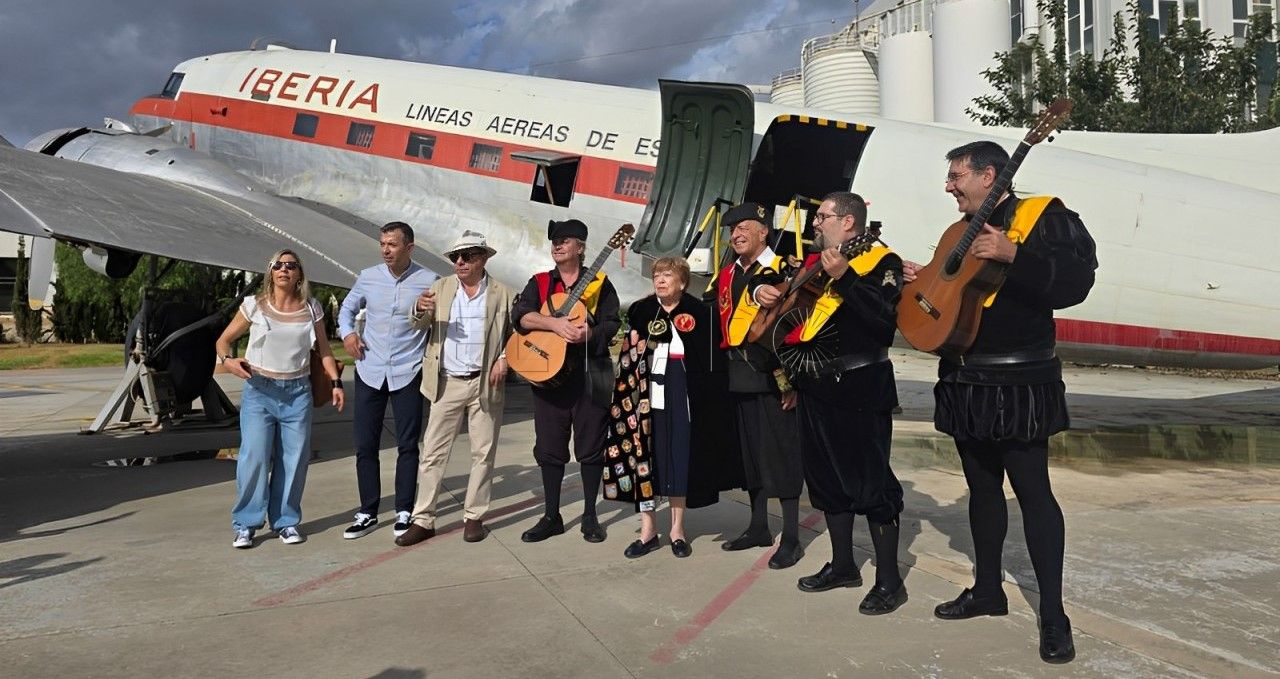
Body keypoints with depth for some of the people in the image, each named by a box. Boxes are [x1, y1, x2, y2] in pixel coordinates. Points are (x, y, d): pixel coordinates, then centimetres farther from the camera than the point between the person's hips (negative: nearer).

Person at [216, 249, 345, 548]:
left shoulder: (311, 308, 5)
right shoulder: (254, 305, 0)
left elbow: (324, 350, 11)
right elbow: (224, 339, 6)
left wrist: (336, 382, 0)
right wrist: (227, 360, -15)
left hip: (297, 392, 2)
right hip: (259, 390, -2)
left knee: (294, 457, 2)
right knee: (254, 456, -7)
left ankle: (286, 521, 16)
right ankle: (245, 524, 6)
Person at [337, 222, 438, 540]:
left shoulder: (428, 281, -5)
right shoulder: (368, 277, 3)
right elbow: (347, 307, 18)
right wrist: (346, 332, 2)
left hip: (407, 373, -3)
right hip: (369, 372, 3)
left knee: (407, 445, 4)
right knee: (365, 445, 5)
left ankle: (404, 512, 16)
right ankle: (367, 514, 16)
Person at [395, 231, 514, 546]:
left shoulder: (502, 294, 1)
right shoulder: (441, 288, 6)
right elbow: (420, 327, 3)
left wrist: (505, 358, -10)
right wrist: (420, 310, -19)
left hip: (486, 384, -1)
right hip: (447, 383, 1)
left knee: (483, 453, 6)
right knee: (433, 452, 2)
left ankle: (474, 517, 18)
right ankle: (423, 520, 8)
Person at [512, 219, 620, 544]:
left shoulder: (599, 283, 6)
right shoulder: (539, 283, 11)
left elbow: (611, 324, -3)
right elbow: (520, 316, -6)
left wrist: (588, 334, -23)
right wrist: (555, 324, -22)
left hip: (590, 373, -2)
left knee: (590, 446, 3)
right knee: (549, 446, 7)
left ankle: (590, 516, 15)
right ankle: (551, 517, 18)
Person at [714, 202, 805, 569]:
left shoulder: (785, 271, -9)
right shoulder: (727, 275, 14)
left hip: (774, 377, -7)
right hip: (739, 379, 7)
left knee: (781, 453, -1)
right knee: (749, 452, 14)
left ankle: (791, 538, 9)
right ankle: (758, 527, 28)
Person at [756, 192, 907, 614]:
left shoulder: (880, 262, -7)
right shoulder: (814, 263, 15)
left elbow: (886, 322, -21)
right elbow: (781, 290, 27)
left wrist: (844, 277, -24)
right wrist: (762, 290, 4)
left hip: (860, 389, -8)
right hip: (816, 388, 8)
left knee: (869, 481, -4)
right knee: (825, 478, 14)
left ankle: (889, 581, 6)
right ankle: (842, 565, 28)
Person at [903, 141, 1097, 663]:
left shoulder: (1043, 217, -7)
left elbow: (1074, 283, -21)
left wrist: (1011, 254, -30)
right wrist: (923, 280, 10)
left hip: (1018, 384, -8)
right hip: (966, 381, 8)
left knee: (1032, 489, -3)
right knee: (982, 485, 15)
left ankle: (1053, 615, 6)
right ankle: (988, 590, 27)